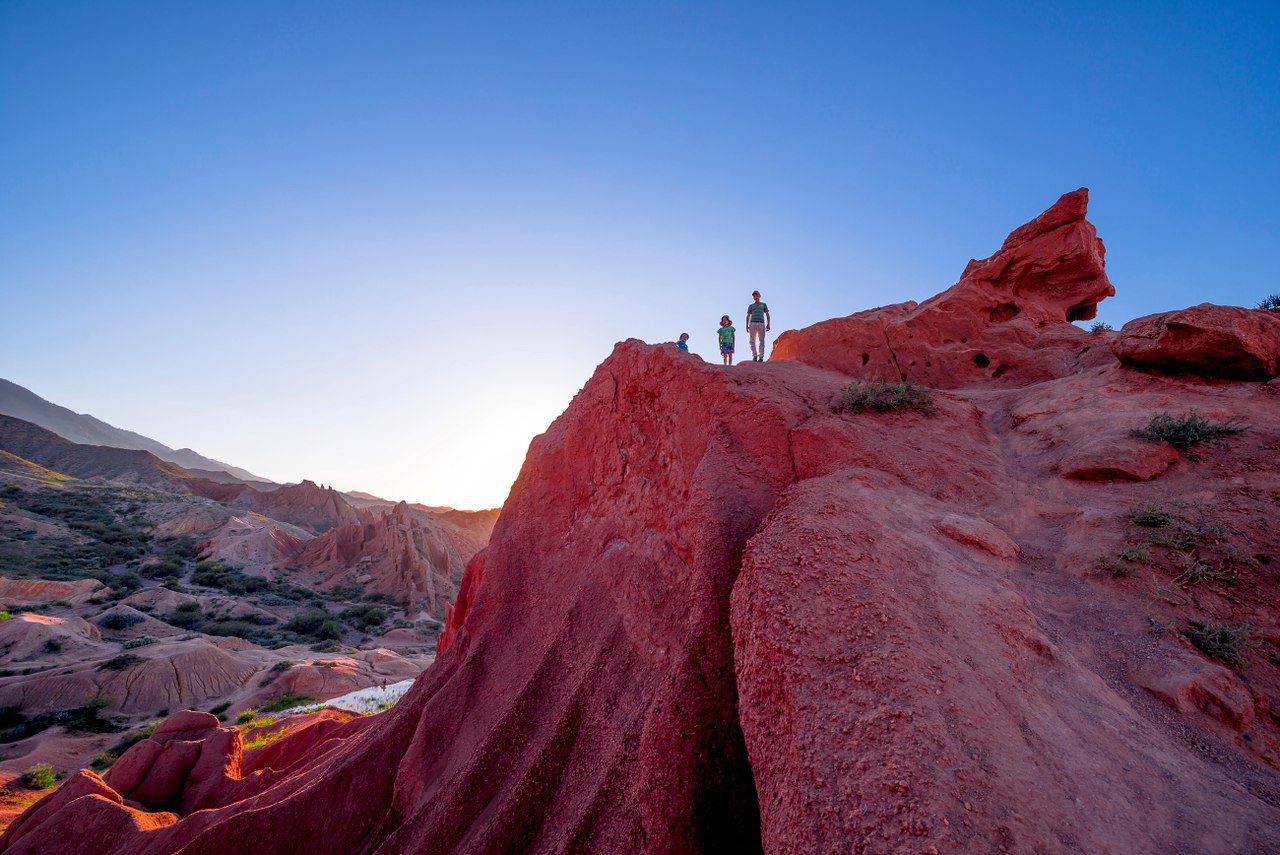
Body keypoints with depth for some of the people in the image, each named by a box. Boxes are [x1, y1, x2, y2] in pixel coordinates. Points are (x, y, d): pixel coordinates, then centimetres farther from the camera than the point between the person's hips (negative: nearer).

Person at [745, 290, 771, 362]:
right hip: (753, 323, 1)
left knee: (761, 340, -9)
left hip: (761, 323, -1)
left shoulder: (763, 304, 22)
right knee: (752, 340, -7)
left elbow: (767, 315, 14)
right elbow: (748, 316, 16)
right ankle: (754, 356, -2)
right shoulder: (751, 306, 23)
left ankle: (761, 357, -12)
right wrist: (747, 326, 3)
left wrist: (768, 324, 0)